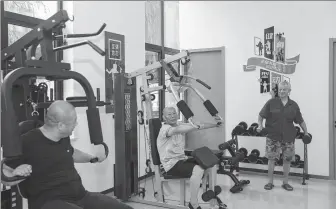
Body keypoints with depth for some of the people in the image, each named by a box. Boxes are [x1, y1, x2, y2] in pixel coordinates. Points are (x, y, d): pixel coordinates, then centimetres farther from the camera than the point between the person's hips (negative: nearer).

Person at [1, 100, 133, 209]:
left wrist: (92, 158, 44)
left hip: (80, 196, 7)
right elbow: (5, 175, -3)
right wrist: (15, 175, -24)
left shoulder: (64, 138, 13)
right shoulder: (26, 142, -10)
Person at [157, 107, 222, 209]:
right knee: (198, 170, -29)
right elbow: (177, 130, -39)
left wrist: (215, 124, -4)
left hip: (182, 159, 9)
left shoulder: (179, 124, 9)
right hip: (171, 164, -9)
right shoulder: (165, 128, -16)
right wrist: (197, 126, -53)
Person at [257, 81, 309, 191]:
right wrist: (260, 125, -14)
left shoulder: (294, 105, 3)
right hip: (273, 136, -2)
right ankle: (270, 182, 15)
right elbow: (261, 115, 1)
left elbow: (300, 121, 12)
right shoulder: (271, 102, -4)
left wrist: (306, 132, 13)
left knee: (287, 160, 7)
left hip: (288, 136, 2)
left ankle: (285, 182, 22)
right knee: (271, 159, 2)